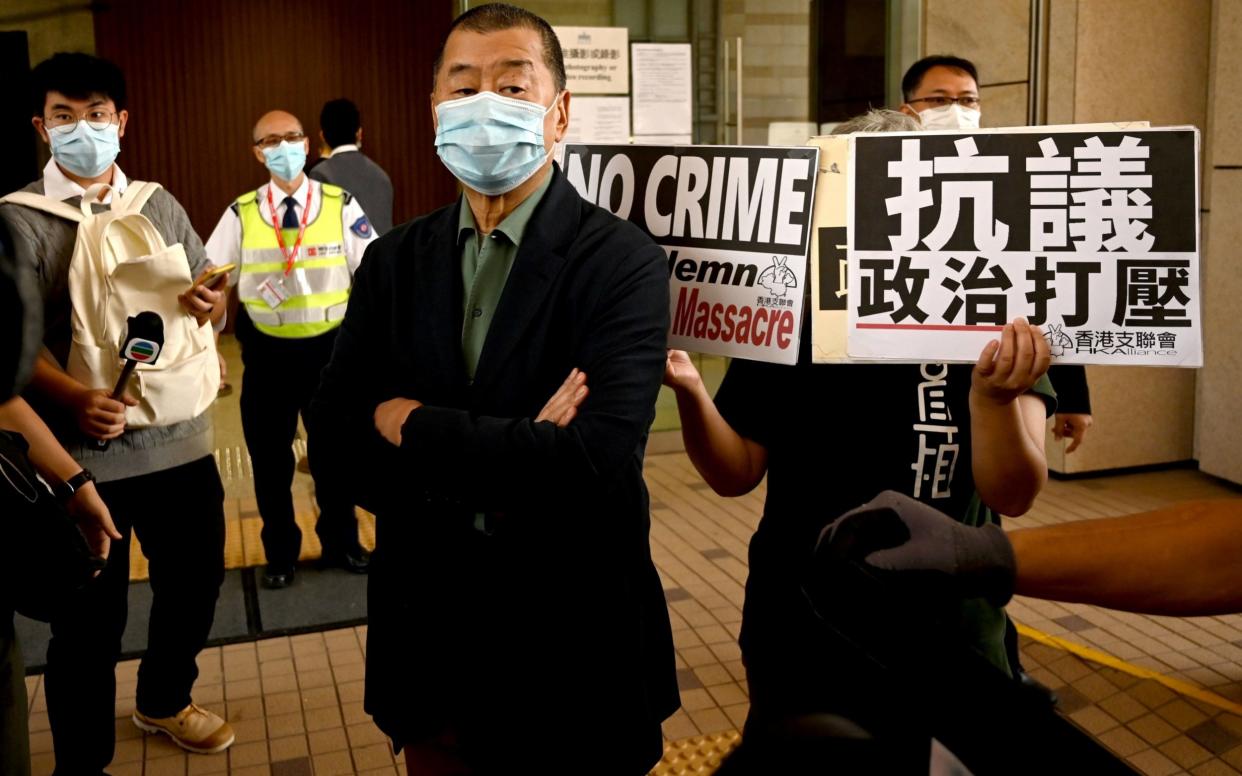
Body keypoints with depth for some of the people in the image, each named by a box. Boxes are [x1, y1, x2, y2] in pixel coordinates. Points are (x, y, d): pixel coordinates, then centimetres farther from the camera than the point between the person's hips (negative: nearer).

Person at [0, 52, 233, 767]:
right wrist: (74, 399, -28)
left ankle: (164, 701, 44)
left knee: (196, 580, 17)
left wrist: (211, 305, -9)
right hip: (84, 453, -4)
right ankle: (83, 759, 26)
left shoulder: (160, 206, 10)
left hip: (181, 439, 5)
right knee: (91, 617, 4)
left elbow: (209, 299, 15)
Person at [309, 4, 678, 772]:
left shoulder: (622, 262, -15)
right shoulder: (395, 259, 2)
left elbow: (596, 461, -27)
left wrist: (411, 425, -17)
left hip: (575, 646, -4)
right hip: (428, 635, 4)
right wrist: (510, 459, -20)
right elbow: (332, 434, -6)